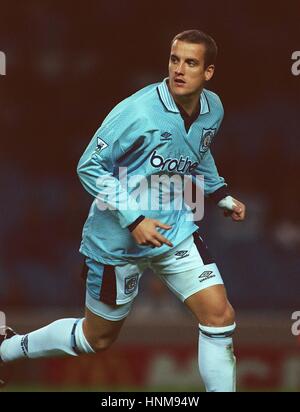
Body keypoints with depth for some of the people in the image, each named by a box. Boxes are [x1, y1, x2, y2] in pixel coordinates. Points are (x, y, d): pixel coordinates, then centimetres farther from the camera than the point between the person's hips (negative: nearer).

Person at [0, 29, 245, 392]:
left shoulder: (213, 109, -3)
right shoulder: (138, 112, -25)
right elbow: (90, 167, -19)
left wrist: (220, 193, 9)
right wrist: (134, 220, -26)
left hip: (175, 229, 5)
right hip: (118, 239, -5)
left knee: (219, 315, -11)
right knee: (98, 337, 10)